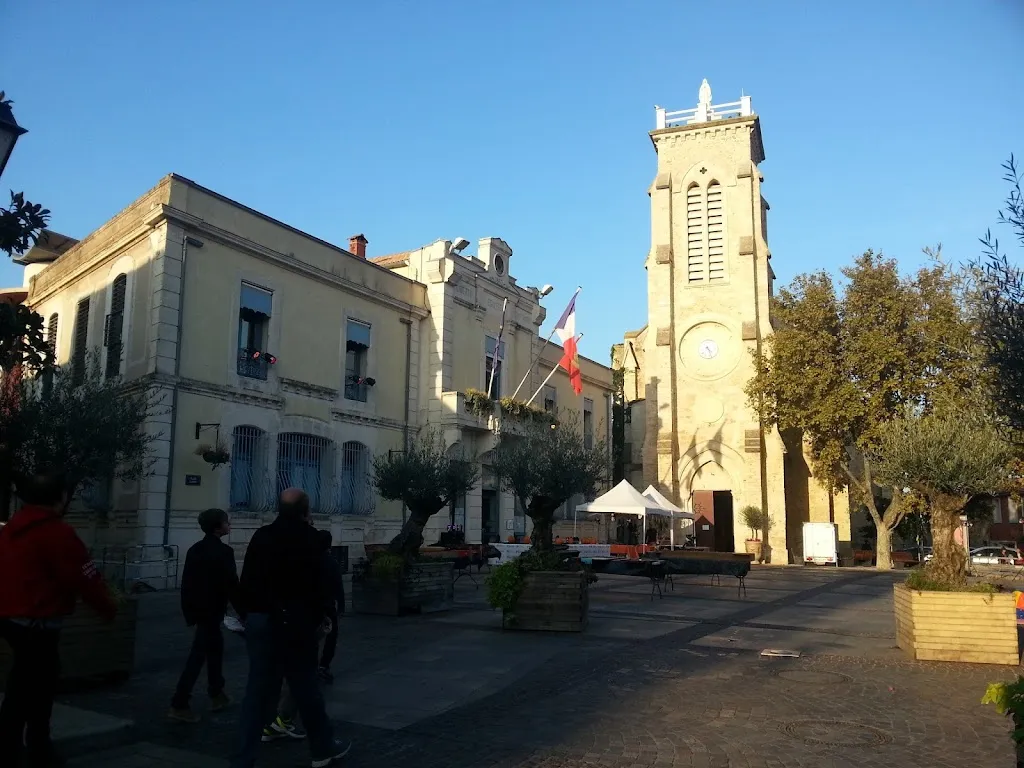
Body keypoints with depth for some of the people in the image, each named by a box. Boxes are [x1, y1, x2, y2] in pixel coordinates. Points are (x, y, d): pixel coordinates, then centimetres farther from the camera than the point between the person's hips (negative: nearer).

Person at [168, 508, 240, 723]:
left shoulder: (194, 549, 9)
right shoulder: (224, 551, -15)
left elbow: (186, 581, 12)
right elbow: (231, 584, -17)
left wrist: (189, 610, 18)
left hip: (197, 608, 9)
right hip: (211, 609, -9)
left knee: (215, 647, 20)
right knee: (199, 654, -4)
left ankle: (216, 695, 28)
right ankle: (179, 705, -4)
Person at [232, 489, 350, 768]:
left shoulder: (261, 536, 7)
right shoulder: (306, 536, -9)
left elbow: (246, 581, 9)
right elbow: (319, 583, -10)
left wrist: (248, 615, 13)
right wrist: (318, 616, 1)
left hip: (259, 621, 5)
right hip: (293, 622, -5)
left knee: (258, 691, 10)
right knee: (305, 687, 8)